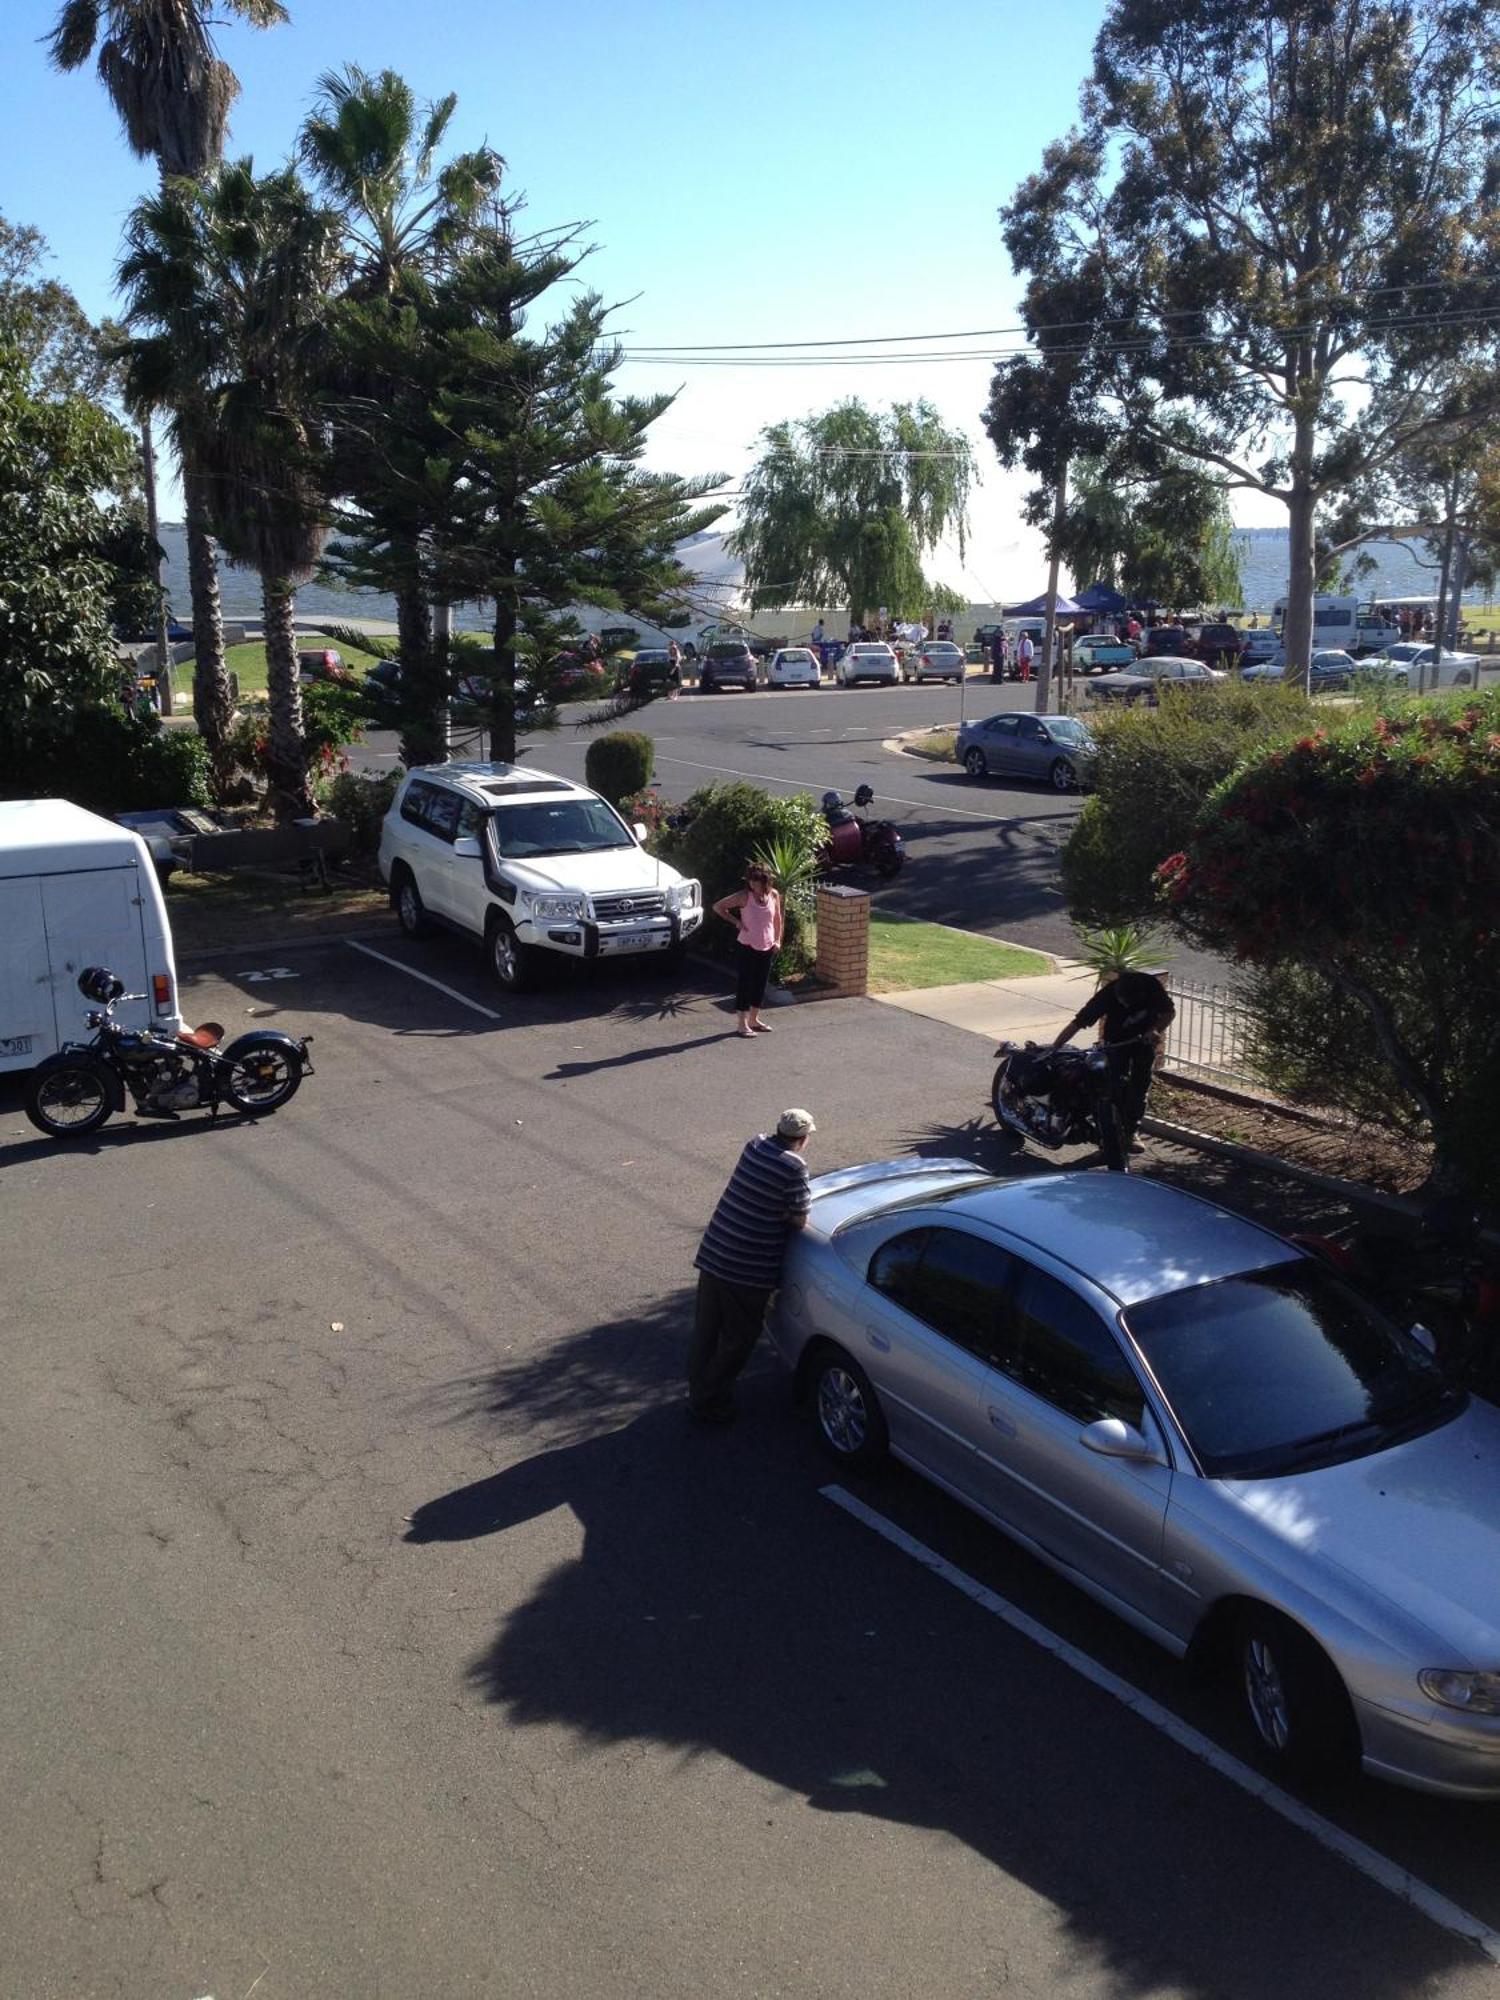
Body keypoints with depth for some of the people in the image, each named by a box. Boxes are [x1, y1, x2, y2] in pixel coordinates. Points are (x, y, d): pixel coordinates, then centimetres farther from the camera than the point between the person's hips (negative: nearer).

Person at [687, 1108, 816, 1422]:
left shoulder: (755, 1145, 5)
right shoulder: (794, 1167, -16)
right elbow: (799, 1220, -9)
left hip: (712, 1253, 7)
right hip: (748, 1269, -7)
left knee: (705, 1330, 18)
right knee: (738, 1339, 11)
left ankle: (698, 1392, 31)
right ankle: (710, 1402, 17)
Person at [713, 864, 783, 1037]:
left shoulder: (773, 895, 0)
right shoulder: (744, 896, -12)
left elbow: (778, 918, 14)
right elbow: (718, 907, -7)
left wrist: (778, 940, 6)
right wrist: (736, 922, -11)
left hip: (767, 948, 5)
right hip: (747, 947, -4)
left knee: (760, 984, 13)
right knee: (744, 984, -1)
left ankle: (754, 1019, 27)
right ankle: (743, 1024, 6)